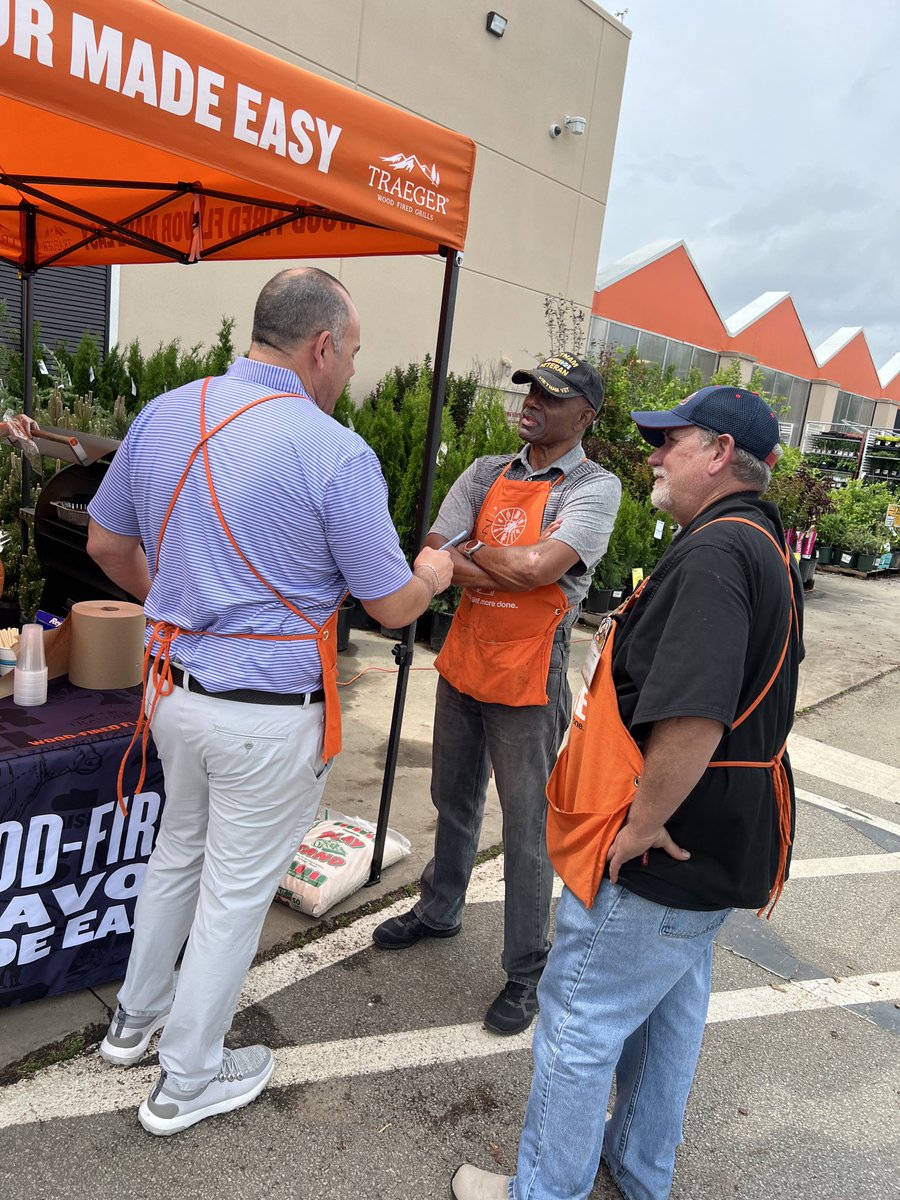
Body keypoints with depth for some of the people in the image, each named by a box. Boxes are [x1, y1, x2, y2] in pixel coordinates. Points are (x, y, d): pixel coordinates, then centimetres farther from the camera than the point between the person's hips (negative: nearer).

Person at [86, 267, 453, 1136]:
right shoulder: (337, 455, -19)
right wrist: (433, 574, 11)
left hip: (176, 688, 7)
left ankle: (135, 1017, 48)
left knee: (178, 851, 28)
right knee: (236, 891, 13)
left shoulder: (162, 415, 0)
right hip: (268, 714, -6)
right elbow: (393, 606, -11)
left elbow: (106, 544, 11)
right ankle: (186, 1081, 34)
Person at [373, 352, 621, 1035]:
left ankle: (526, 972, 23)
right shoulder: (487, 474, 7)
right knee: (455, 804, 23)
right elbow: (431, 558, -5)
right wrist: (511, 570, -18)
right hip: (462, 665, 6)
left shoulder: (595, 487, -9)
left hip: (526, 683, -6)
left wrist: (469, 550, -8)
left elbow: (539, 565, -24)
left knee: (526, 831, 6)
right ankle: (440, 911, 45)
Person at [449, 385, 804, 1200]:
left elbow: (692, 721, -35)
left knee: (579, 1023, 7)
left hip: (662, 853, -10)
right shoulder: (764, 546, 10)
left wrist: (640, 826, -21)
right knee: (669, 1009, 25)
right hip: (720, 843, 10)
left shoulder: (714, 554, -24)